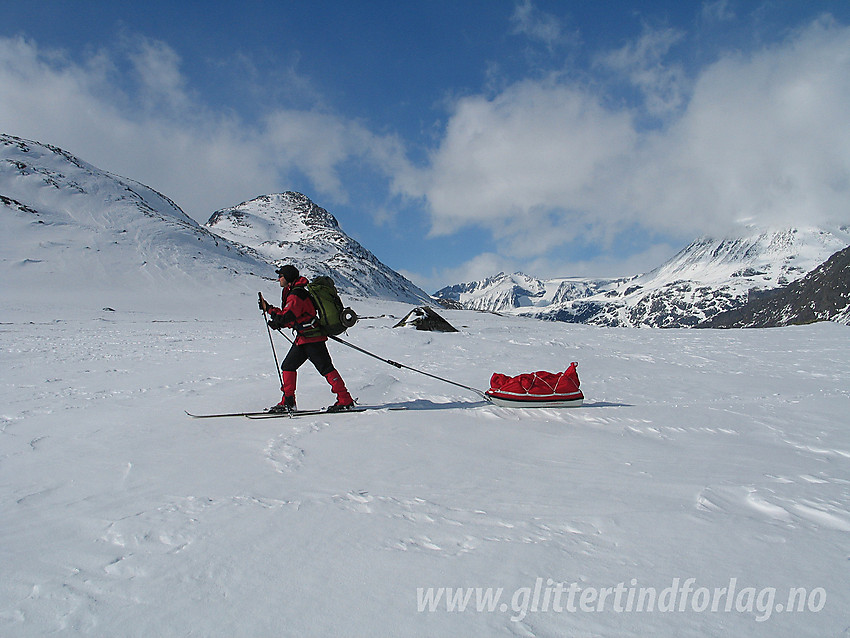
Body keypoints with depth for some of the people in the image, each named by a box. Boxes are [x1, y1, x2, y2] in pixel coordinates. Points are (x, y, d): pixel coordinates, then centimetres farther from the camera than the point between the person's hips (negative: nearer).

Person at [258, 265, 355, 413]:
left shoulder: (295, 295, -16)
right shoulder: (293, 292, 18)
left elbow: (286, 317, -23)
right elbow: (286, 314, 23)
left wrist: (276, 323, -6)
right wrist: (268, 308, 24)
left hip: (311, 337, -11)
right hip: (303, 338, 11)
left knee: (325, 368, -9)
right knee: (288, 366, 11)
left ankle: (345, 401, -5)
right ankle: (288, 402, 16)